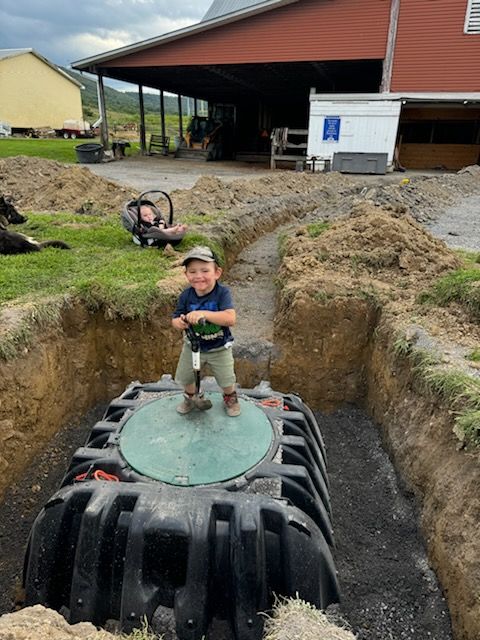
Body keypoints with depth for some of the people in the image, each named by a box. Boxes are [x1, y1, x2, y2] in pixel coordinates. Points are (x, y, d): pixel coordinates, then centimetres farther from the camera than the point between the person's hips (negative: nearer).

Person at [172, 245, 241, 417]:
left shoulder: (222, 292, -27)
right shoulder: (186, 295, -17)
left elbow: (230, 318, -40)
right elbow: (175, 319, -10)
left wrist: (204, 314, -51)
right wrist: (179, 323, -35)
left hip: (219, 348, -2)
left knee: (226, 380, 14)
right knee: (185, 377, 18)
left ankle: (230, 397, 47)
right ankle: (191, 397, 50)